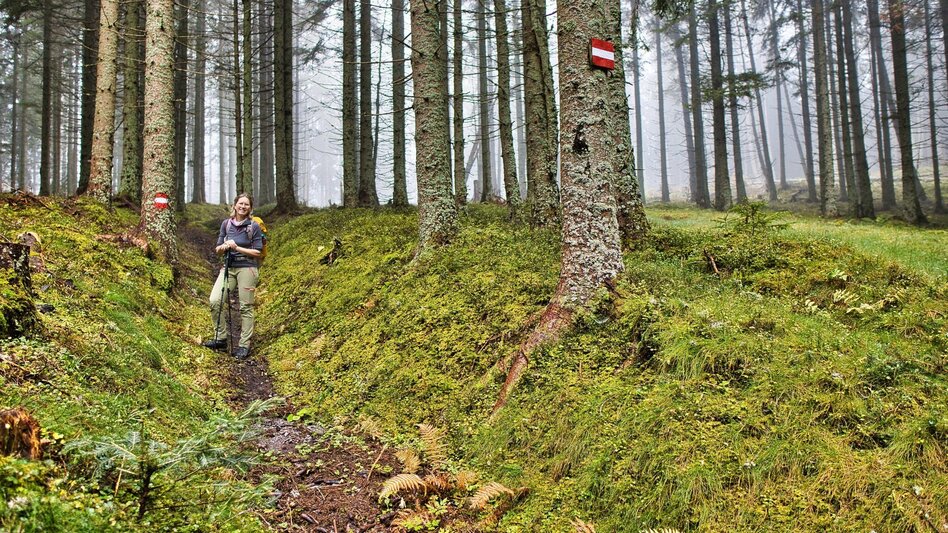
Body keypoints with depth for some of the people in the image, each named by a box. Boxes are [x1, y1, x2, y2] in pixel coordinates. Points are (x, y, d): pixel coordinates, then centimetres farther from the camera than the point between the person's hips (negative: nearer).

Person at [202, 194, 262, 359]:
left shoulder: (254, 226, -3)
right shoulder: (226, 224, 8)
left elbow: (257, 252, -5)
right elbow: (217, 250, 11)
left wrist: (237, 248, -14)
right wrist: (223, 247, -11)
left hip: (247, 268, -4)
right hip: (228, 267, 4)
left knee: (246, 307, 0)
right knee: (215, 300, -12)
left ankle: (244, 345, 7)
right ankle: (221, 338, 2)